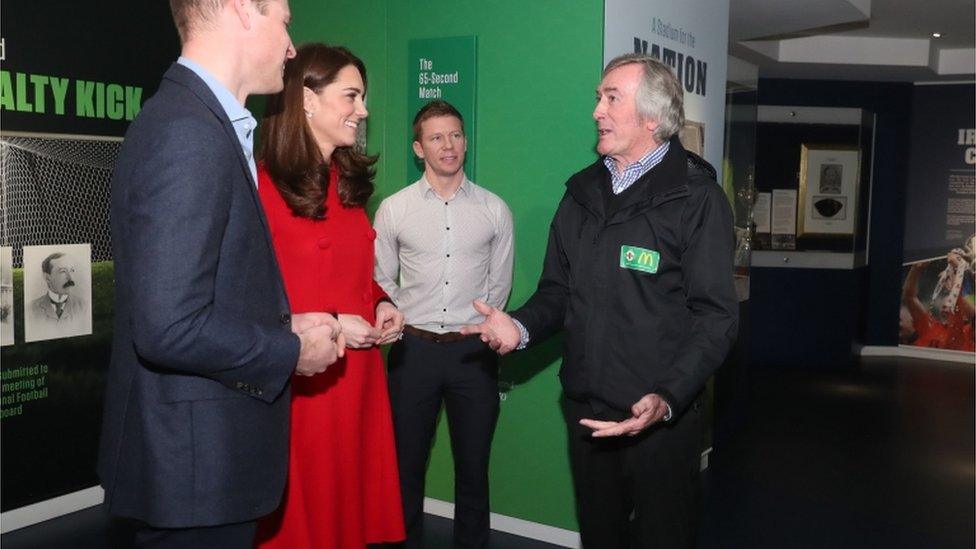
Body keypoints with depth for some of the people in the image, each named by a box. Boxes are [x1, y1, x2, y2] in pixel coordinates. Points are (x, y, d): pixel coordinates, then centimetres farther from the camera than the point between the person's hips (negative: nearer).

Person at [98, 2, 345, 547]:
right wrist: (292, 351, -14)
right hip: (196, 465, -9)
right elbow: (170, 327, -27)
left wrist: (283, 325, 6)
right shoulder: (187, 132, -22)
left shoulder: (204, 122, 9)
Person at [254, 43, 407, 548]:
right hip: (297, 383, -7)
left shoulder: (349, 182, 11)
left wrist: (381, 304, 3)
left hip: (357, 375, 7)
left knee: (353, 504, 17)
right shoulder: (262, 186, -16)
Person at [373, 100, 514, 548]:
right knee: (407, 461, 10)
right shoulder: (393, 209, 1)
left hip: (473, 348, 1)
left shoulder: (495, 210, 2)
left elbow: (499, 284, 7)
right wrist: (408, 324, 2)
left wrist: (476, 328, 6)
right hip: (414, 347, 0)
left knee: (473, 464, 11)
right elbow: (382, 282, 7)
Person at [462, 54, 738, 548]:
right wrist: (522, 327, -8)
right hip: (586, 409, 5)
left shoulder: (696, 198, -9)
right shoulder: (582, 192, 10)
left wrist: (667, 399, -27)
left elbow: (714, 315, -14)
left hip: (661, 415, -5)